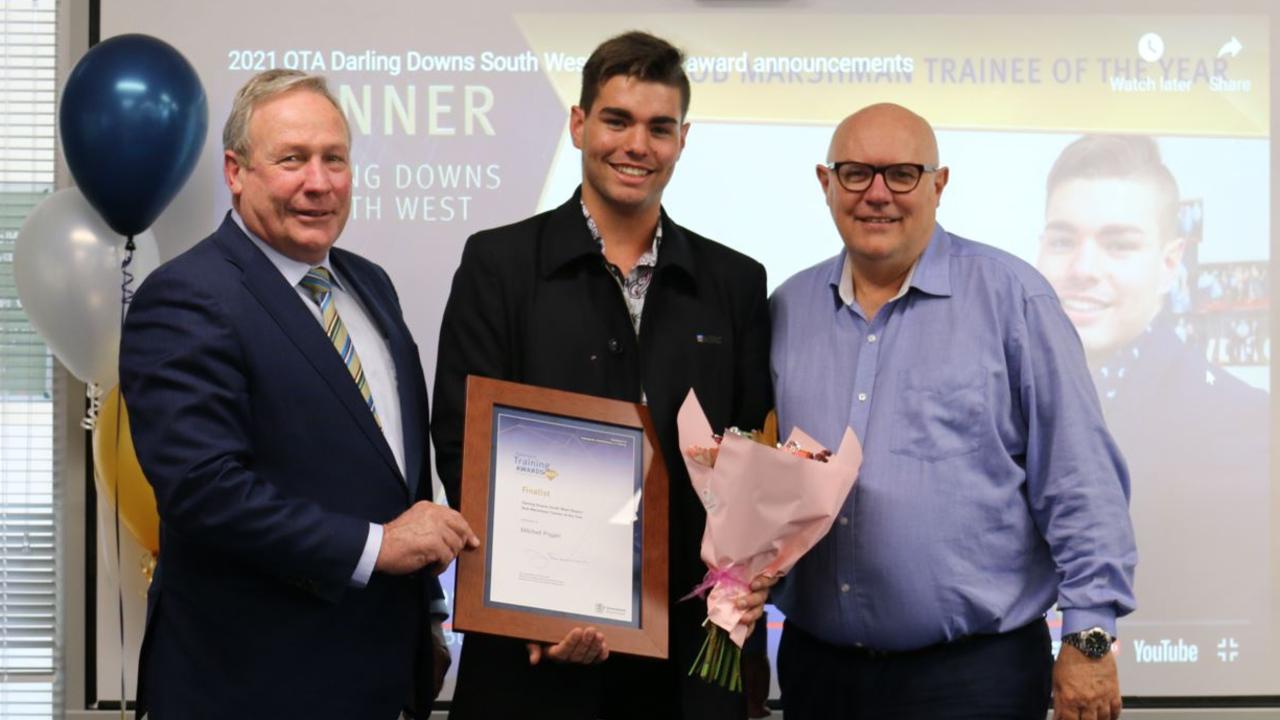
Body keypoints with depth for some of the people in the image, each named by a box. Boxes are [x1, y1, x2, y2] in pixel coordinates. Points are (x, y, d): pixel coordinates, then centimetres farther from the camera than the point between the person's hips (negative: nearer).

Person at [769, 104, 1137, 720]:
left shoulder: (1010, 296, -4)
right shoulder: (788, 310, 8)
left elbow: (1078, 479, -6)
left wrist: (1089, 635, -9)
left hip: (975, 669, -4)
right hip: (815, 664, 4)